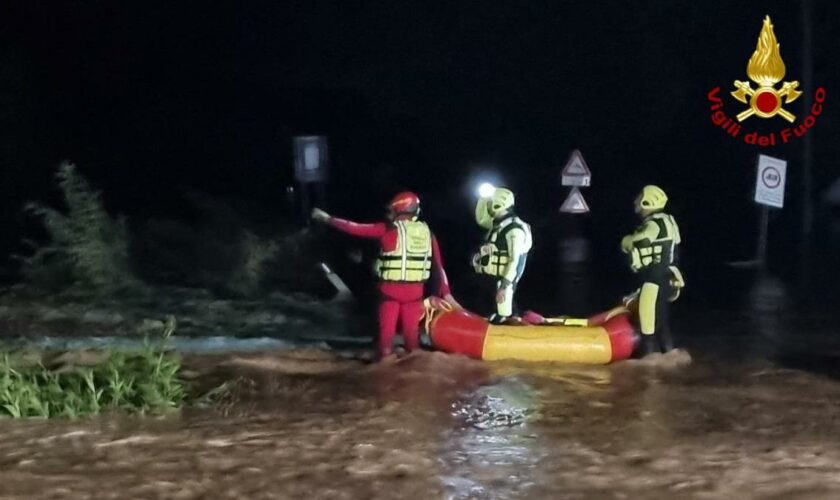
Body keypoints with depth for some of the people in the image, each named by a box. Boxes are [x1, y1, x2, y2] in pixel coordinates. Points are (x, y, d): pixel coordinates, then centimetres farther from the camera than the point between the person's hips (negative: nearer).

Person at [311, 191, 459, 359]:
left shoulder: (388, 230, -7)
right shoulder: (427, 233, 5)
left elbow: (355, 229, -1)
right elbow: (438, 265, 3)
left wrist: (327, 218, 9)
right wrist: (446, 293, 6)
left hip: (391, 289, -3)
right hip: (415, 290, 3)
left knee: (387, 330, 6)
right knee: (412, 330, 11)